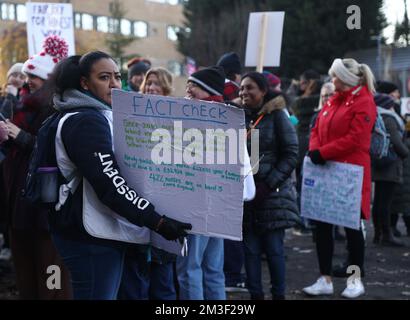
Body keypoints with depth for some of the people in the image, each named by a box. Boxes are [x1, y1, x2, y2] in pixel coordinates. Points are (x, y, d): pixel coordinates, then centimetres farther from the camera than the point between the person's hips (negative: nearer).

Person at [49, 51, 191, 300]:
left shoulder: (101, 116, 17)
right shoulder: (86, 121, -15)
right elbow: (109, 183, -25)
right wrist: (157, 221, -27)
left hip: (105, 231, 10)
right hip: (91, 235, -10)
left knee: (108, 294, 16)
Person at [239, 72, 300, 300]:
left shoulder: (277, 115, -3)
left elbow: (291, 155, -5)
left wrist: (269, 184, -13)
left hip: (273, 193, -3)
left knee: (274, 248, 0)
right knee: (251, 249, 6)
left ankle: (279, 295, 11)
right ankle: (255, 294, 15)